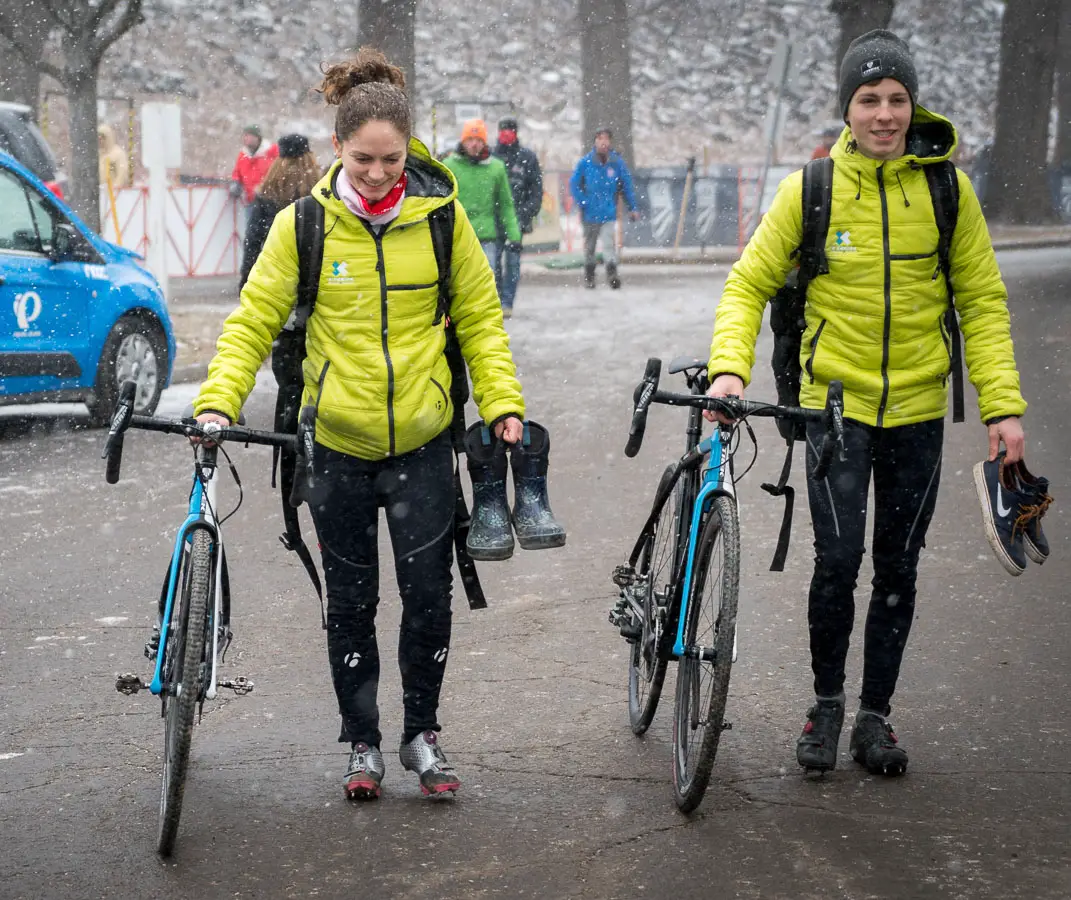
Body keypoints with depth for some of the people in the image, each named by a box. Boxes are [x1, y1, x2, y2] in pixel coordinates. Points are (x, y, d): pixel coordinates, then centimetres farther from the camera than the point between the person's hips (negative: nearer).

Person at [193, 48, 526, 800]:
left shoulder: (441, 216, -3)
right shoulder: (302, 224, -5)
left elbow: (480, 319, 5)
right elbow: (253, 322, -2)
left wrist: (503, 402, -6)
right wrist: (218, 401, -16)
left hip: (421, 442, 0)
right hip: (337, 446, 0)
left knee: (428, 595, -1)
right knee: (351, 603, 8)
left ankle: (422, 733, 18)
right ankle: (362, 743, 22)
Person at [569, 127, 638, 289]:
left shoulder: (617, 163, -3)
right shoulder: (585, 162, -5)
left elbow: (627, 186, 6)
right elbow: (574, 184, 2)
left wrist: (632, 208, 7)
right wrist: (582, 203, -7)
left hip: (609, 213, -1)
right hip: (589, 213, 1)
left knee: (608, 243, -19)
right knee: (589, 244, 14)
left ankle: (612, 272, -26)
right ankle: (589, 275, 29)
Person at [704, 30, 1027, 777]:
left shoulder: (947, 189, -4)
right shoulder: (810, 189, -6)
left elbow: (983, 301, 2)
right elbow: (749, 285, -1)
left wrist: (1003, 404, -6)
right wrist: (730, 367, -18)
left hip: (917, 411, 2)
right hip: (835, 403, -2)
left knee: (898, 570, 9)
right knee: (838, 559, -11)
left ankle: (875, 716, 23)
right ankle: (826, 703, 11)